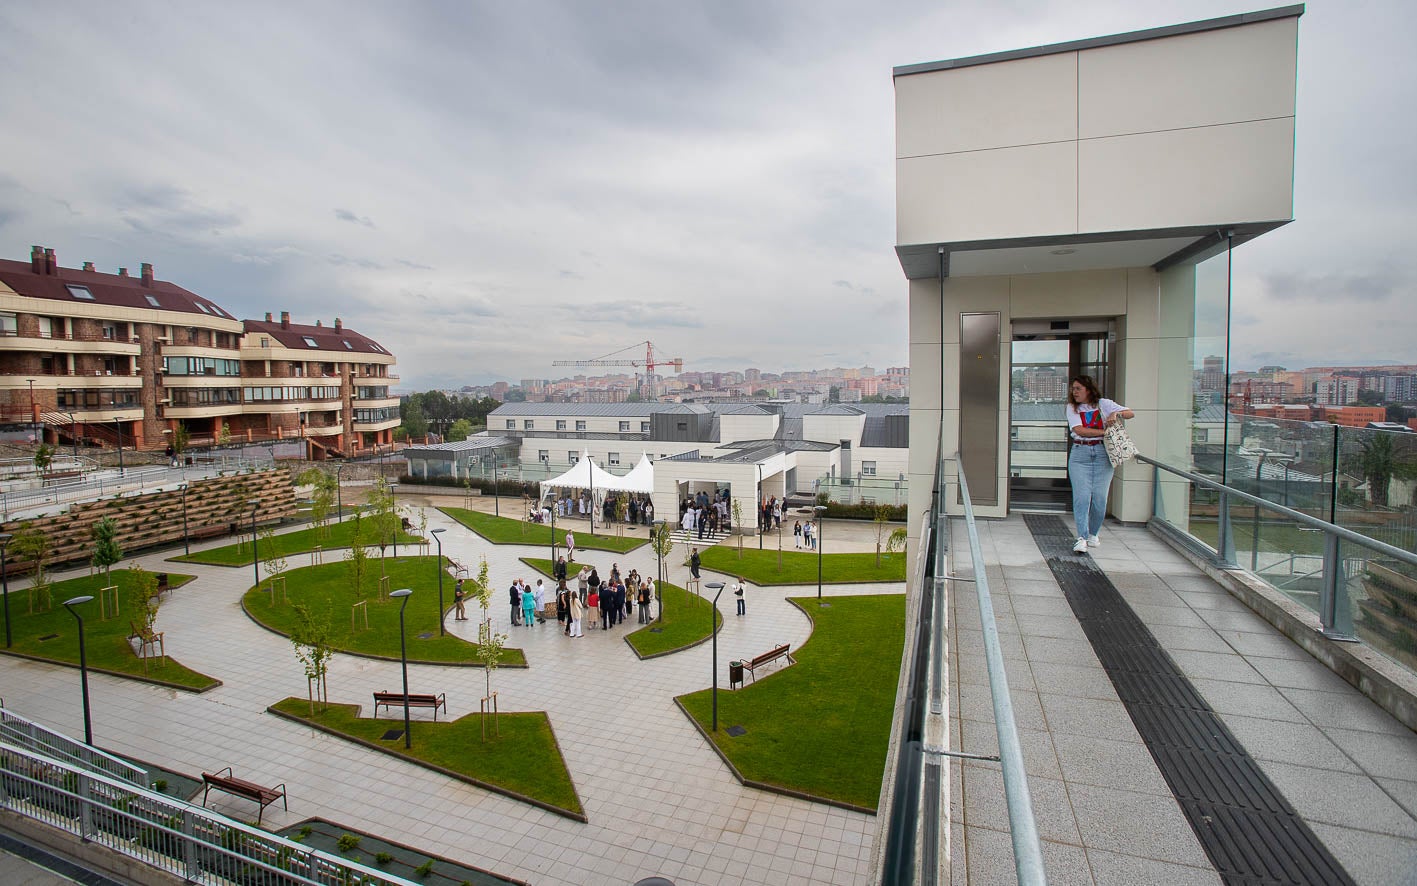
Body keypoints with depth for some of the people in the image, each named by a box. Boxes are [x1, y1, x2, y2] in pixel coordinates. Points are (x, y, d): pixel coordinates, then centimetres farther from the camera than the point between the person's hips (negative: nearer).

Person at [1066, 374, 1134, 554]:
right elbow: (1079, 430, -7)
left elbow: (1131, 413, 6)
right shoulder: (1072, 408, 6)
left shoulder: (1103, 404, 7)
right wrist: (1104, 432, -10)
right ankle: (1082, 538, -13)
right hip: (1080, 453, -1)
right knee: (1082, 495, -11)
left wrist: (1116, 413, -14)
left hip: (1102, 453, 1)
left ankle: (1093, 533, 18)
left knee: (1100, 497, -1)